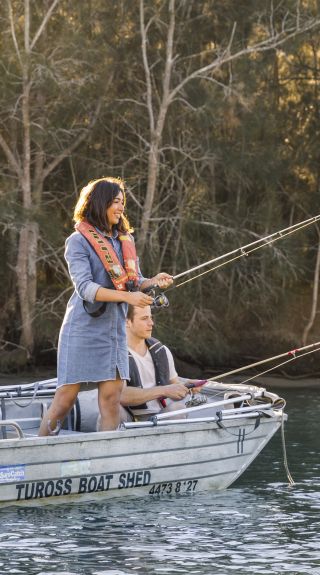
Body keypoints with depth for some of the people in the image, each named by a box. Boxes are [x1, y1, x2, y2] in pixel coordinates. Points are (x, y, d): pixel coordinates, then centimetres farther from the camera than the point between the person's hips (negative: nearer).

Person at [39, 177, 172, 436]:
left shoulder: (125, 240, 14)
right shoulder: (78, 241, -7)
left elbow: (135, 283, 15)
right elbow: (85, 287, -18)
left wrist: (154, 281, -8)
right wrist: (126, 296, -27)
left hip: (114, 329, 6)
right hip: (83, 329, -6)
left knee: (112, 398, -1)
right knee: (65, 399, -5)